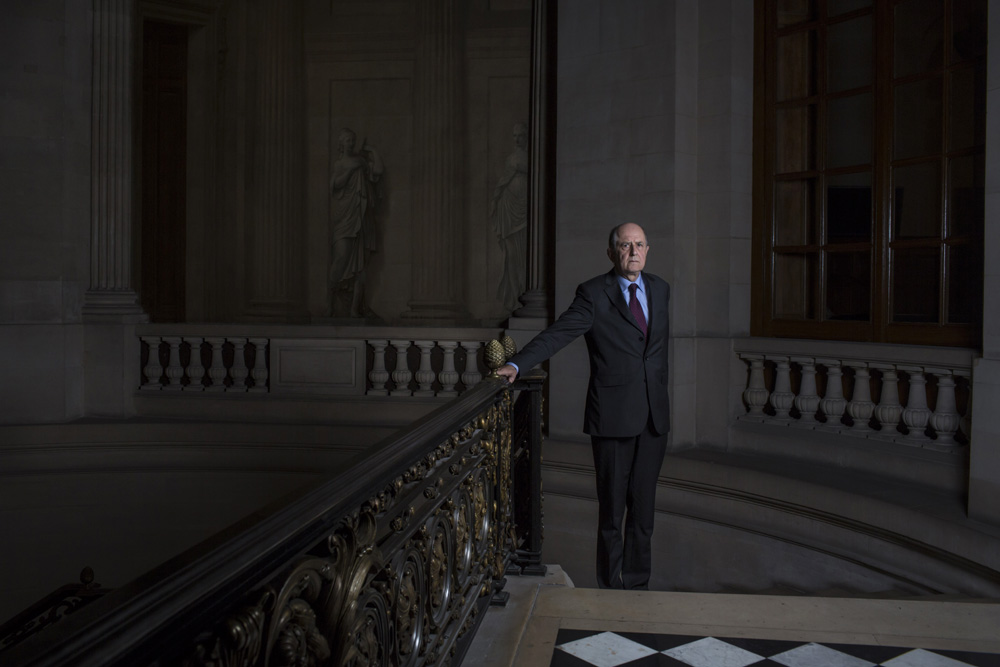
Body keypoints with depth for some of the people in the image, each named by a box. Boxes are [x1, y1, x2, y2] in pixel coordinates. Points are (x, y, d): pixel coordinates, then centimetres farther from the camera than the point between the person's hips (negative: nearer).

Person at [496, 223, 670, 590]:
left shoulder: (660, 289, 12)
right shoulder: (594, 294, -5)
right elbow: (556, 334, -14)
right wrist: (516, 364, -27)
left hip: (653, 415, 5)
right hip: (613, 417, -4)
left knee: (643, 505, 10)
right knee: (611, 507, 3)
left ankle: (638, 583, 23)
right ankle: (611, 587, 16)